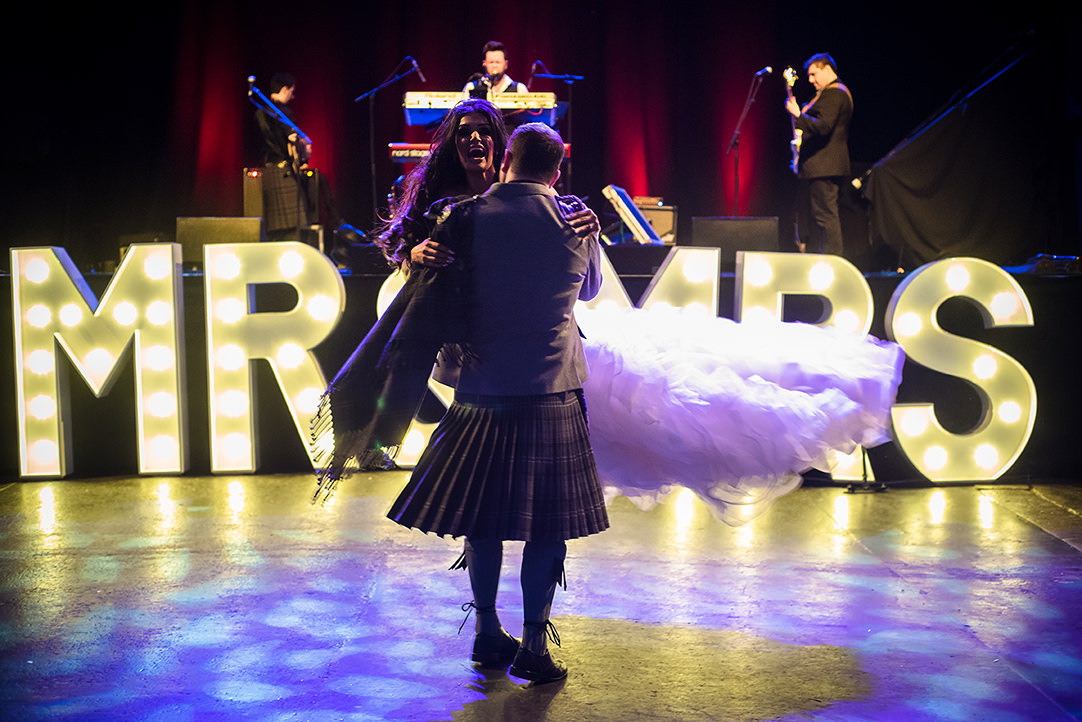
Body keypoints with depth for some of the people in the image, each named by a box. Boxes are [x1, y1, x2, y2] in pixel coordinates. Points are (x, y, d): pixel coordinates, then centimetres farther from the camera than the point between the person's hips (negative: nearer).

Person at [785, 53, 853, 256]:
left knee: (824, 215, -11)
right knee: (829, 215, 13)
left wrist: (799, 115, -22)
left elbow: (823, 126, -24)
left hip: (823, 166, -11)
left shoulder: (831, 93, -13)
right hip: (835, 165, 11)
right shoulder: (841, 92, 21)